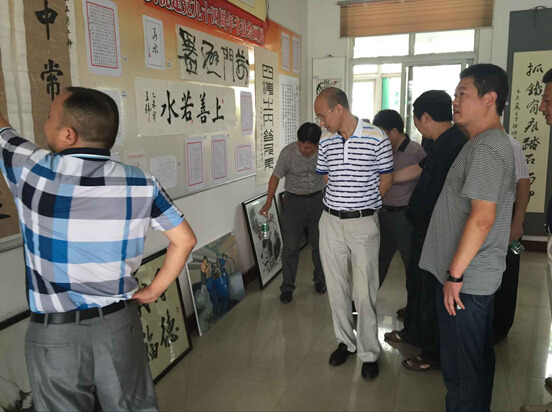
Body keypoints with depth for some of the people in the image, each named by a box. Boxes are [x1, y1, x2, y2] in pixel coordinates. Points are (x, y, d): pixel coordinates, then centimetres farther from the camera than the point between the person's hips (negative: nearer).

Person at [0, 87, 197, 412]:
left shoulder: (33, 171, -15)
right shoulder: (141, 184, -10)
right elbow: (185, 240, -4)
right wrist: (153, 291, 2)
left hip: (56, 332, -1)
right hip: (120, 322, 2)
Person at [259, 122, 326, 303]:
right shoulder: (288, 152, -17)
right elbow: (276, 176, -7)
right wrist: (268, 203, -11)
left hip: (317, 200, 2)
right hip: (294, 201, -2)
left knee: (319, 244, 10)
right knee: (291, 246, -2)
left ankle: (319, 280, 29)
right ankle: (287, 287, 10)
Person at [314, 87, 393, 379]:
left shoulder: (377, 138, -10)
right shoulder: (326, 143, 4)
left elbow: (385, 179, 0)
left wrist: (362, 203, 6)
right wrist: (344, 202, 11)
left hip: (363, 223, -4)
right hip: (331, 222, 5)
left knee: (364, 292, 1)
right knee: (336, 287, 12)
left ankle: (369, 353, 18)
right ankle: (345, 341, 30)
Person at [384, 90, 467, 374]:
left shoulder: (453, 146, -24)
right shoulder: (443, 144, 7)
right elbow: (417, 170, 21)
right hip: (425, 230, 10)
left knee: (432, 294, 6)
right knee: (417, 283, 24)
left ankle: (434, 355, 25)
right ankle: (413, 331, 44)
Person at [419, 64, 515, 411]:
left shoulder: (487, 147, -18)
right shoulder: (494, 143, 15)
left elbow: (482, 217, -26)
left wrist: (455, 274, -21)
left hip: (465, 280, -10)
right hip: (480, 276, 10)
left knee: (462, 366, 4)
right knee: (478, 358, 23)